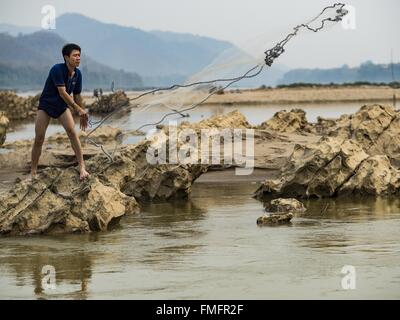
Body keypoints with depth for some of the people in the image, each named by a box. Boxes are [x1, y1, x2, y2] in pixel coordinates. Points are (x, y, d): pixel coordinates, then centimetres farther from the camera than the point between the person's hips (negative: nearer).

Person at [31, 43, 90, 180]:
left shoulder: (77, 74, -5)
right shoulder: (57, 70, -25)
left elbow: (77, 96, 8)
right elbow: (62, 93, -29)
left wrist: (83, 115, 12)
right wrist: (78, 109, -28)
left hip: (62, 106, 4)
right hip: (46, 105, -4)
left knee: (72, 132, -16)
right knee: (39, 138, -6)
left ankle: (82, 167, -15)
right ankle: (33, 171, 9)